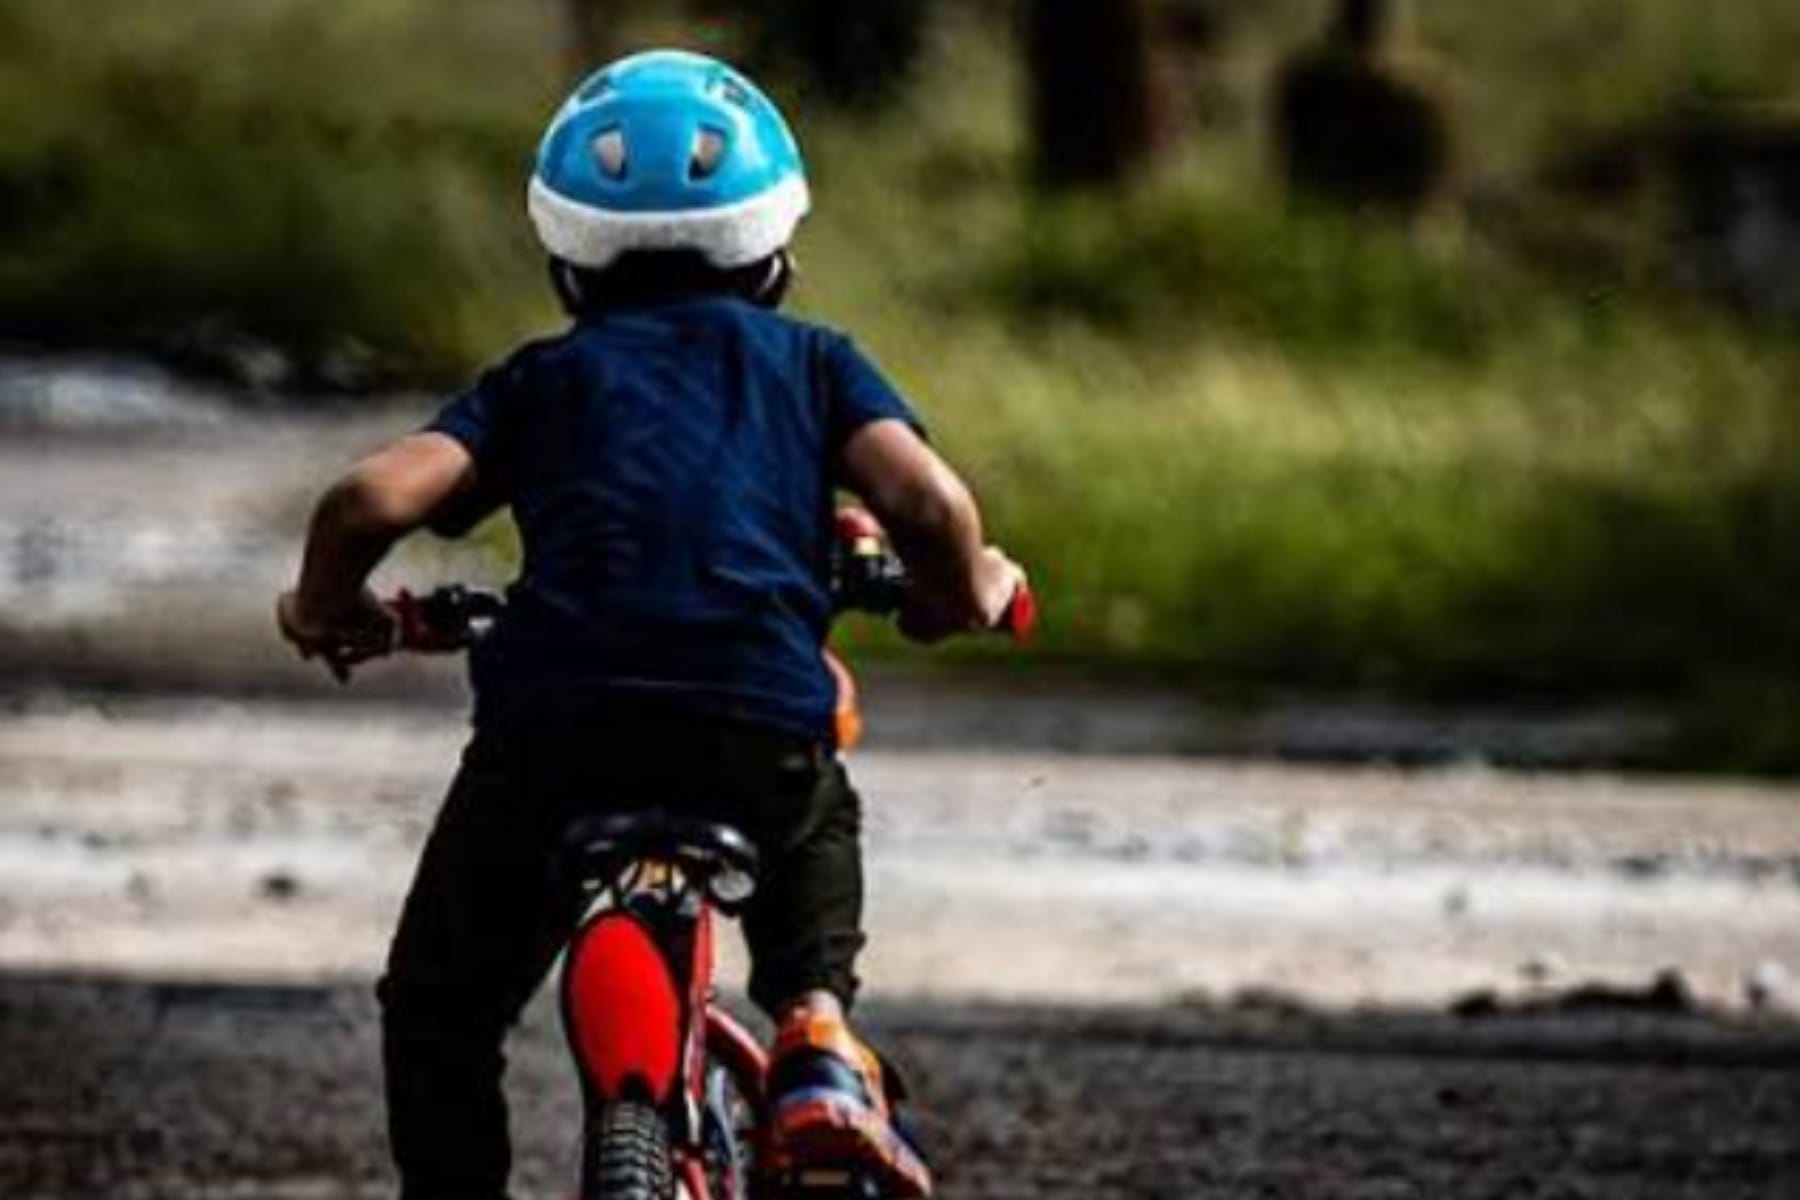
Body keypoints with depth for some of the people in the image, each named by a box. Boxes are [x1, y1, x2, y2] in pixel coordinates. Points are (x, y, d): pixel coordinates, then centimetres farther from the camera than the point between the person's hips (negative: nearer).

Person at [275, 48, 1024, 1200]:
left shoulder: (544, 380, 21)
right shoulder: (810, 363, 21)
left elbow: (372, 499, 6)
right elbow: (928, 501, 3)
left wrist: (323, 611, 26)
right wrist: (965, 588, 25)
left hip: (547, 726, -1)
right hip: (762, 731, 1)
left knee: (439, 1016, 20)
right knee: (818, 838, 35)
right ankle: (818, 1032, 8)